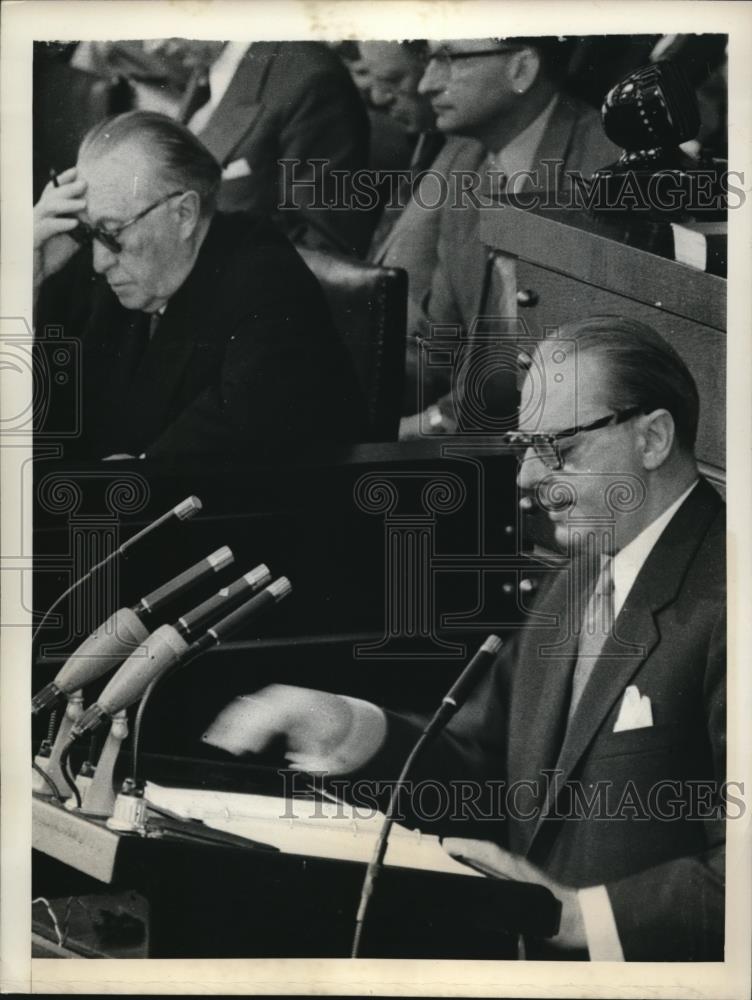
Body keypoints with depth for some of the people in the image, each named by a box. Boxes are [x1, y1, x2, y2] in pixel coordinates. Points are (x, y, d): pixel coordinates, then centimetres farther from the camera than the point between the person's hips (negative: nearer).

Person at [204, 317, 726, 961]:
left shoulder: (717, 603, -17)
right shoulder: (575, 586, 14)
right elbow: (480, 778, 14)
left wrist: (579, 914, -25)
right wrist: (348, 728, -1)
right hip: (540, 954, 7)